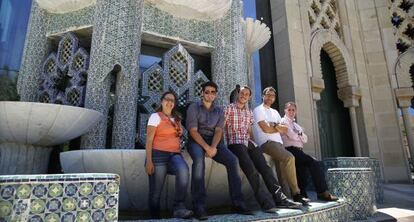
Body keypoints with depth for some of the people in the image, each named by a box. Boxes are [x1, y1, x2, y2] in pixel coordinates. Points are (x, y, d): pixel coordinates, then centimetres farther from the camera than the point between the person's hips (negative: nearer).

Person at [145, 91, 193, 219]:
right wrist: (149, 161, -14)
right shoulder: (155, 116, 3)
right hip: (158, 154, -4)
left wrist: (181, 133, 13)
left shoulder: (177, 119, 21)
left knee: (183, 170, -30)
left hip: (174, 154, 4)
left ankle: (179, 207, -25)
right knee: (156, 192, -3)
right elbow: (149, 140, -5)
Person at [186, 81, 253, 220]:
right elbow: (193, 131, -8)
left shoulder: (219, 111, 15)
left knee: (233, 160, -21)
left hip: (214, 142, 4)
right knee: (199, 160, -37)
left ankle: (237, 203, -16)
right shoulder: (193, 107, 4)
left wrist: (213, 147, -20)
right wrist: (206, 147, -22)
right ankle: (199, 206, -33)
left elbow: (218, 131, 1)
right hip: (196, 141, -3)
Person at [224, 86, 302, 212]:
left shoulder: (249, 112, 22)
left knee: (265, 167, -11)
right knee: (251, 170, -23)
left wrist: (253, 144, 12)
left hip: (248, 142, 6)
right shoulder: (229, 109, 4)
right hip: (235, 143, -6)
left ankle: (279, 198, -13)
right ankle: (266, 202, -25)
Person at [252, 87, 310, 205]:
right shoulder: (258, 110, 4)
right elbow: (266, 129, -10)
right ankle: (296, 194, -19)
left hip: (278, 143, 7)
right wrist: (279, 128, 6)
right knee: (289, 158, -27)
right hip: (266, 142, -7)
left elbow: (285, 129, 14)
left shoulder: (275, 112, 26)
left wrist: (274, 125, -6)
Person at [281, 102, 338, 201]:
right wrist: (300, 136, 8)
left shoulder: (296, 124, 28)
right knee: (314, 162, -22)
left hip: (299, 151, 8)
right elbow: (292, 136, -11)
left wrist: (299, 135, -3)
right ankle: (323, 192, -19)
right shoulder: (283, 121, 4)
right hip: (291, 150, -8)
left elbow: (305, 139, 16)